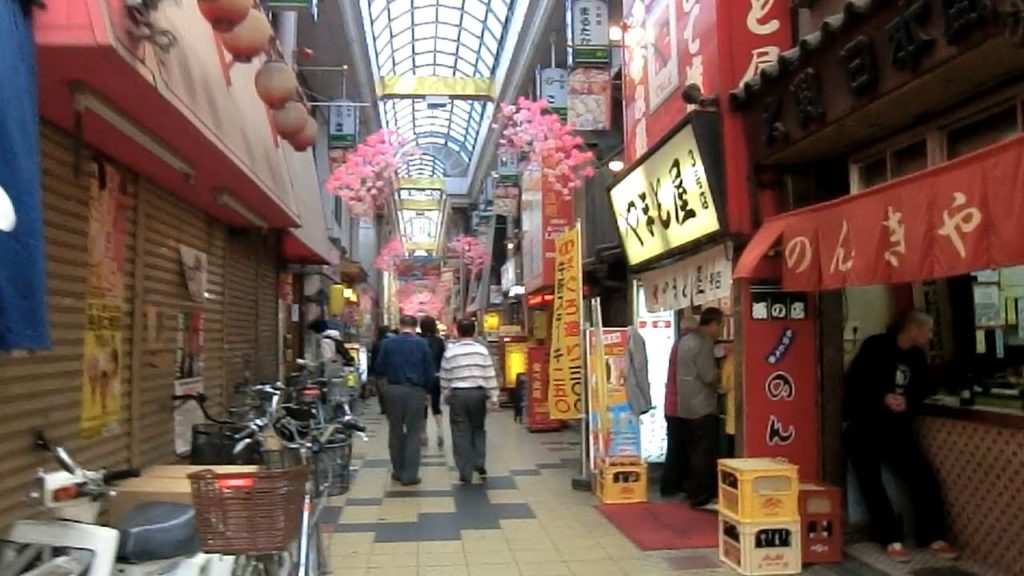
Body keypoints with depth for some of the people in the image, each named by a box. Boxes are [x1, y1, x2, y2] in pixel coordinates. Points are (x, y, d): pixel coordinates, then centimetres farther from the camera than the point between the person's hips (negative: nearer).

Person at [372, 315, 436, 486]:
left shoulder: (388, 343, -2)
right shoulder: (422, 344, -5)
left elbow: (378, 369, 0)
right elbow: (430, 371, -5)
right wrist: (426, 389, 11)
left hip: (393, 390, 2)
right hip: (415, 391, -1)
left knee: (395, 431, 16)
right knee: (413, 433, 5)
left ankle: (398, 471, 23)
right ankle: (410, 475, 4)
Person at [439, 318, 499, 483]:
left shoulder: (450, 352, -1)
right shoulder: (482, 350, -1)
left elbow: (445, 378, 5)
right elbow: (490, 376, -2)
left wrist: (447, 397, 19)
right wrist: (493, 398, 5)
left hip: (458, 394, -1)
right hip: (478, 393, 1)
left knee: (461, 434, 4)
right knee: (478, 429, 20)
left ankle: (465, 473, 4)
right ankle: (480, 464, 11)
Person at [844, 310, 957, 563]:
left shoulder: (918, 357, 8)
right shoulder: (875, 346, -12)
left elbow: (921, 390, 13)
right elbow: (853, 382, -15)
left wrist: (908, 402, -9)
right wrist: (883, 398, -25)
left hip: (896, 424, 6)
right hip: (862, 424, -6)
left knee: (923, 476, -3)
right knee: (871, 482, -8)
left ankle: (933, 536, 9)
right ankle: (892, 539, 2)